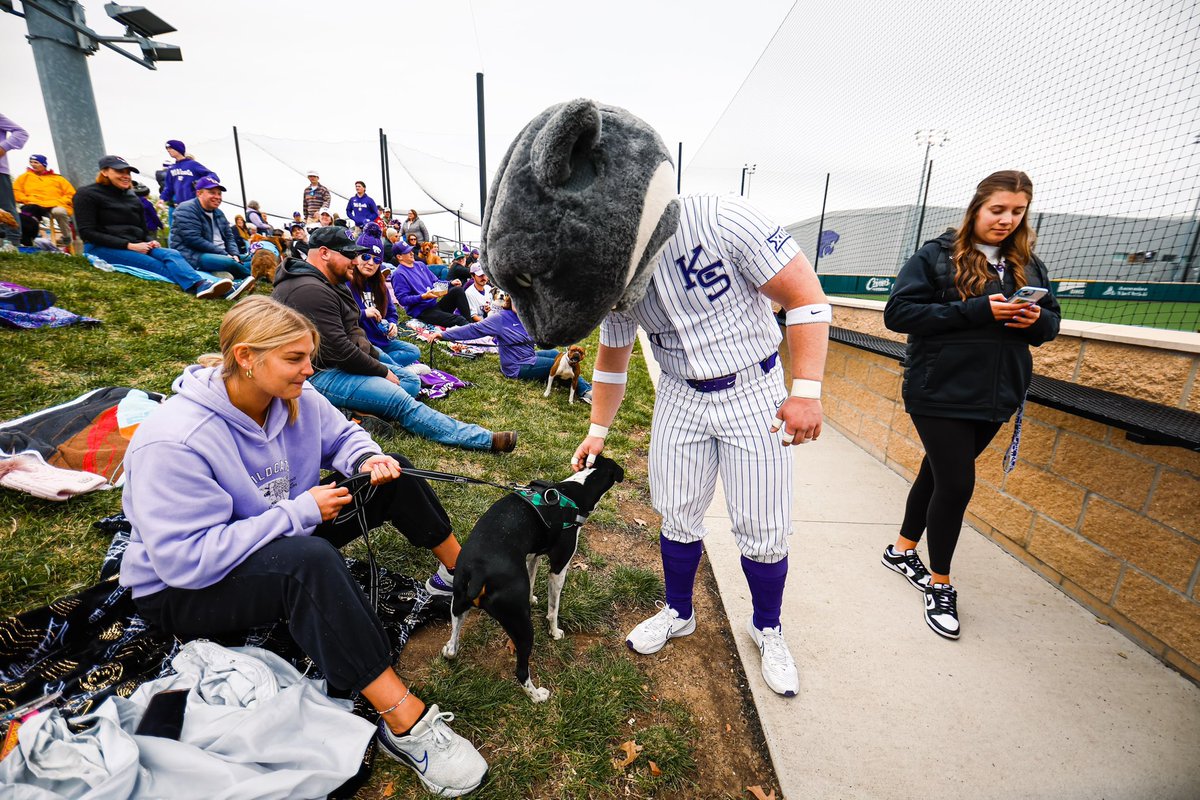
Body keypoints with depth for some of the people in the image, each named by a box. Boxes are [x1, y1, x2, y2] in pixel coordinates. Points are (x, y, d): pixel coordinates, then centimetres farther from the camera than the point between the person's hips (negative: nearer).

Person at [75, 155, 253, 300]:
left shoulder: (133, 199, 21)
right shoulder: (87, 195, 0)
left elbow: (143, 231, 24)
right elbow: (87, 232, -8)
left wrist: (150, 242, -2)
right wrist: (128, 245, -19)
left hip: (135, 247, 4)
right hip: (102, 249, -4)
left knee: (171, 254, -29)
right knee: (154, 264, -33)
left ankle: (215, 288, -57)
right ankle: (201, 286, -62)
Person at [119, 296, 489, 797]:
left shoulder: (295, 399, -11)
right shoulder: (173, 444, -30)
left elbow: (342, 435, 5)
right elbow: (189, 559, -32)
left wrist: (367, 460, -19)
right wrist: (302, 511, -30)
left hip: (284, 542, 7)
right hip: (183, 589, -6)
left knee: (395, 479, -9)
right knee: (310, 560, -42)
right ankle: (404, 724, -34)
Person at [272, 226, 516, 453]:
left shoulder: (325, 284, 14)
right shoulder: (311, 291, -21)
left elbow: (351, 330, 16)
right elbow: (338, 350, -25)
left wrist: (374, 358, -4)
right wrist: (383, 372, -12)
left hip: (331, 365, 11)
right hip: (317, 375, -11)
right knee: (400, 400, -23)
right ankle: (484, 439, -25)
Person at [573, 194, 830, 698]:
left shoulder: (720, 220, -23)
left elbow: (806, 297, -17)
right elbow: (611, 360, 10)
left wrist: (806, 392, -22)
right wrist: (598, 431, 10)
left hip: (752, 394, -4)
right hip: (681, 397, 4)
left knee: (762, 531, 4)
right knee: (678, 518, 11)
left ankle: (768, 629, 33)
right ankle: (678, 613, 37)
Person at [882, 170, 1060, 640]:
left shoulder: (1028, 265, 12)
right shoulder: (936, 256, -5)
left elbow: (1051, 320, 17)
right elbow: (898, 312, -14)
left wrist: (1036, 319, -7)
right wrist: (976, 311, -21)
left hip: (995, 396, 6)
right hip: (941, 393, -6)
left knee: (939, 473, 16)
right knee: (955, 484, -5)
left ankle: (903, 549, 35)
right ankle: (940, 585, 14)